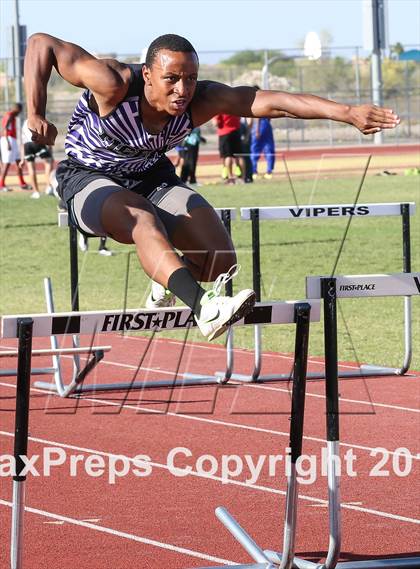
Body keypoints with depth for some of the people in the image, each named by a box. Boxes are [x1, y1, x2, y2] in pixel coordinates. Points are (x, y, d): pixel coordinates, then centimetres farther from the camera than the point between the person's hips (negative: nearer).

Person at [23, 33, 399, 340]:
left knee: (220, 263, -11)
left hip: (151, 177, 5)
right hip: (89, 181, -5)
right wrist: (36, 115, -32)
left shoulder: (202, 100, -22)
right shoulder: (114, 85, -31)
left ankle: (167, 285, 25)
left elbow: (272, 102, -31)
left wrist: (346, 113, -39)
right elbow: (42, 44, -26)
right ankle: (206, 309, -57)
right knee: (141, 219, -39)